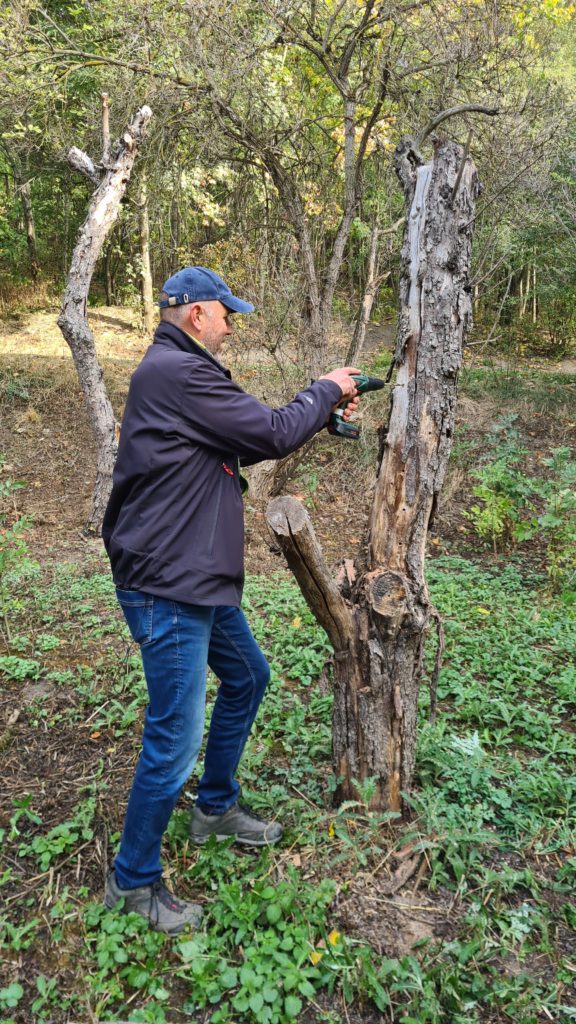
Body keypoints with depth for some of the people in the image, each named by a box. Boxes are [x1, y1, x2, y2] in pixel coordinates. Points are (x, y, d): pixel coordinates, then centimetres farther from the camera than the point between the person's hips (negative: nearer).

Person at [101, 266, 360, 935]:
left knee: (247, 679, 24)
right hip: (166, 590, -11)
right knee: (176, 738, -1)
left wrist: (322, 409, 12)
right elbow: (273, 434, -17)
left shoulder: (177, 372, 15)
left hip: (198, 581, 11)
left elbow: (248, 441, 18)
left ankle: (215, 809, 42)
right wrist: (326, 391, 0)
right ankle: (132, 881, 22)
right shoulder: (178, 373, -19)